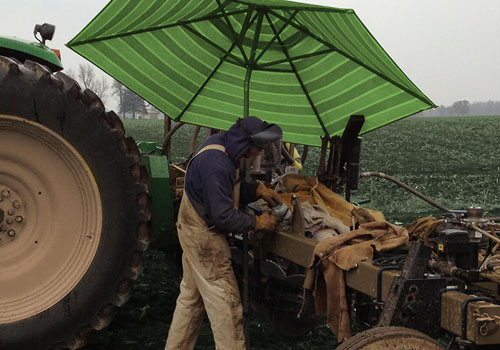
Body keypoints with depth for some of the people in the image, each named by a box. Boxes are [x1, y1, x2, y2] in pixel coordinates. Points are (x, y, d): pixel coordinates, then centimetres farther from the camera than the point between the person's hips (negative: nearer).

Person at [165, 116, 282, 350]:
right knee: (225, 302, -1)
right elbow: (224, 216, -27)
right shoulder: (216, 166, -30)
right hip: (204, 237, -10)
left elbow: (232, 189, 14)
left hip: (194, 231, 10)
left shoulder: (220, 144, 1)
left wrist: (257, 190, -1)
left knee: (191, 296, 20)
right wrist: (257, 223, -15)